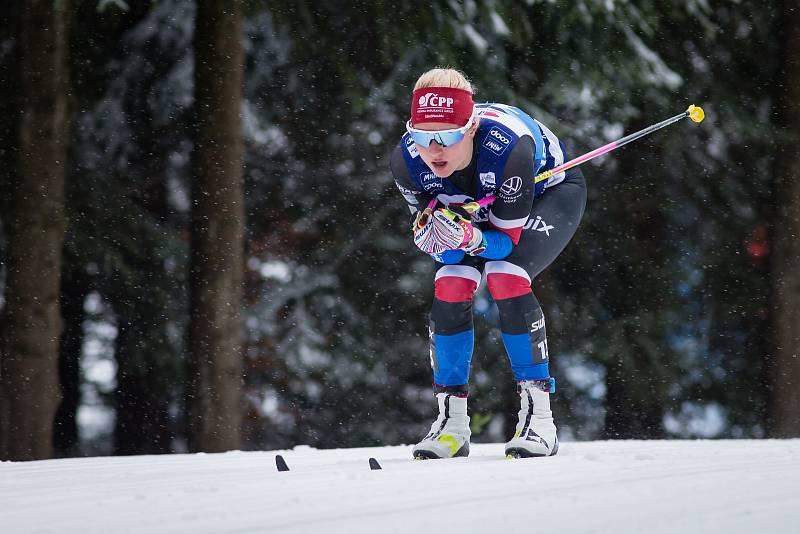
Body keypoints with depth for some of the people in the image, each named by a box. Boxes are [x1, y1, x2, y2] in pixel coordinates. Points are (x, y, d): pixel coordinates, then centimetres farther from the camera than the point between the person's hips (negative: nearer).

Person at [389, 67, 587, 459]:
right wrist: (432, 236, -43)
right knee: (450, 284, -19)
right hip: (477, 208, 4)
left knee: (505, 277, -28)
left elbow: (508, 238, -32)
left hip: (550, 195, -4)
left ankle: (538, 416, -21)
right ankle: (451, 423, -5)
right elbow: (427, 236, -19)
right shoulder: (406, 161, -31)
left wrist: (470, 238, -53)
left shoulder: (506, 147, -43)